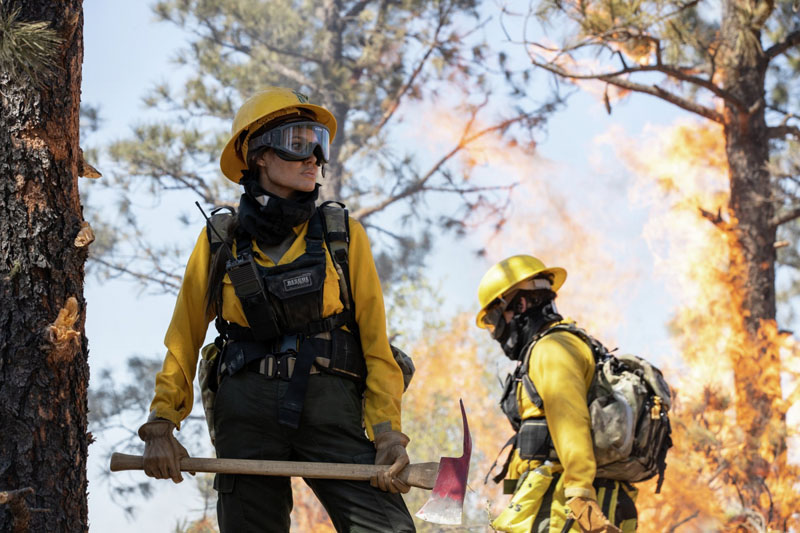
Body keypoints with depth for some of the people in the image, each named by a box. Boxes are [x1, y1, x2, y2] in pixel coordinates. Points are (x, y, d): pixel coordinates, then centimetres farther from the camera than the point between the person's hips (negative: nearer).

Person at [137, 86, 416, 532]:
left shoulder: (343, 236, 8)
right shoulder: (220, 242, 10)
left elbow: (376, 341, 5)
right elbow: (183, 341, 13)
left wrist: (389, 433, -6)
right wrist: (161, 425, 2)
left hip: (330, 410, -1)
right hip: (247, 413, 1)